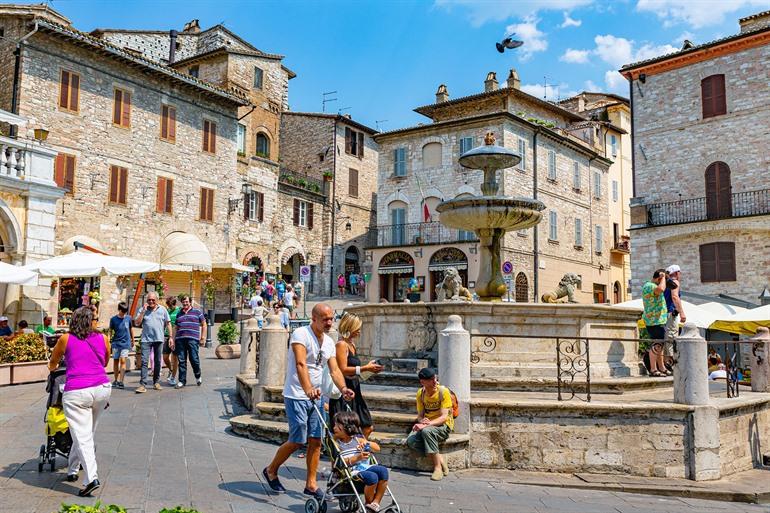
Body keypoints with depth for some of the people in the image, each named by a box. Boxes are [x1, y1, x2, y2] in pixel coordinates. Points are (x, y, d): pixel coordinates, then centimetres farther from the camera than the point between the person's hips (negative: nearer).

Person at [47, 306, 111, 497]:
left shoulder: (65, 339, 6)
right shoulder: (103, 339, 8)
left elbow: (53, 364, 24)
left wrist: (53, 367, 48)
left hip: (76, 392, -2)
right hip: (102, 388, 3)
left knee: (82, 436, -3)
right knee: (87, 433, 18)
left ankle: (91, 478, -14)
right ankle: (72, 470, 31)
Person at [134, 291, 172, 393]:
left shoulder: (162, 309, 5)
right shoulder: (143, 310, 4)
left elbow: (168, 323, 9)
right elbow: (137, 323, -3)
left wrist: (170, 337, 4)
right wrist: (143, 311, -10)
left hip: (159, 339, 1)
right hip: (146, 339, -1)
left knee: (157, 362, 10)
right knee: (144, 362, -9)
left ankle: (156, 382, 22)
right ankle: (143, 385, -11)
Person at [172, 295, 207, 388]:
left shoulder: (197, 312, 9)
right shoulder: (179, 314, 20)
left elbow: (204, 325, 9)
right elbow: (176, 328, 22)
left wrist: (203, 338, 0)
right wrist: (173, 340, 14)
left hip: (193, 339, -3)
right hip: (180, 339, 4)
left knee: (194, 359, -7)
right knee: (181, 361, 3)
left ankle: (198, 377, 17)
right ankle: (182, 381, 9)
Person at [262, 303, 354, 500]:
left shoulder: (329, 342, 8)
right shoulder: (301, 334, -15)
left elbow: (334, 370, 1)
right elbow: (301, 364, -30)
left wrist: (343, 389, -19)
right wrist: (308, 389, -44)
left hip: (316, 397, 7)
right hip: (297, 396, -7)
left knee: (316, 441, 6)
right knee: (298, 441, -4)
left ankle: (311, 484, 17)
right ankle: (271, 471, 19)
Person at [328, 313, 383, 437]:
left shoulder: (351, 344, 15)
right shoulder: (341, 344, -13)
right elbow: (343, 370, -21)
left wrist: (368, 366, 11)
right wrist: (365, 368, -19)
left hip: (354, 391, 10)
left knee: (367, 428, 10)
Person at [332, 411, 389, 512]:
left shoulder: (357, 439, 16)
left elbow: (377, 448, 16)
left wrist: (367, 443, -4)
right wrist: (357, 457, -25)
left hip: (364, 466, 5)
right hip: (351, 470, -5)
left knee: (383, 471, -23)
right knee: (372, 477, -31)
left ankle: (375, 503, -12)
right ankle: (368, 504, -6)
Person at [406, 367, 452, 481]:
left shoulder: (443, 392, -14)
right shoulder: (420, 393, 1)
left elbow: (444, 417, -19)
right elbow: (420, 414, 3)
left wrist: (426, 424, -33)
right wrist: (422, 420, -22)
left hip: (443, 426, -5)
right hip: (427, 425, 5)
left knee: (427, 431, -37)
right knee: (411, 440, -25)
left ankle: (438, 467, -24)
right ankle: (440, 460, -13)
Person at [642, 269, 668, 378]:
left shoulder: (650, 285, 19)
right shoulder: (649, 286, -16)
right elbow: (661, 289, -36)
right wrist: (663, 277, -22)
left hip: (659, 320, 11)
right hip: (655, 320, -11)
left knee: (660, 344, 14)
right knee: (656, 344, -11)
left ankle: (662, 368, 21)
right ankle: (653, 370, -10)